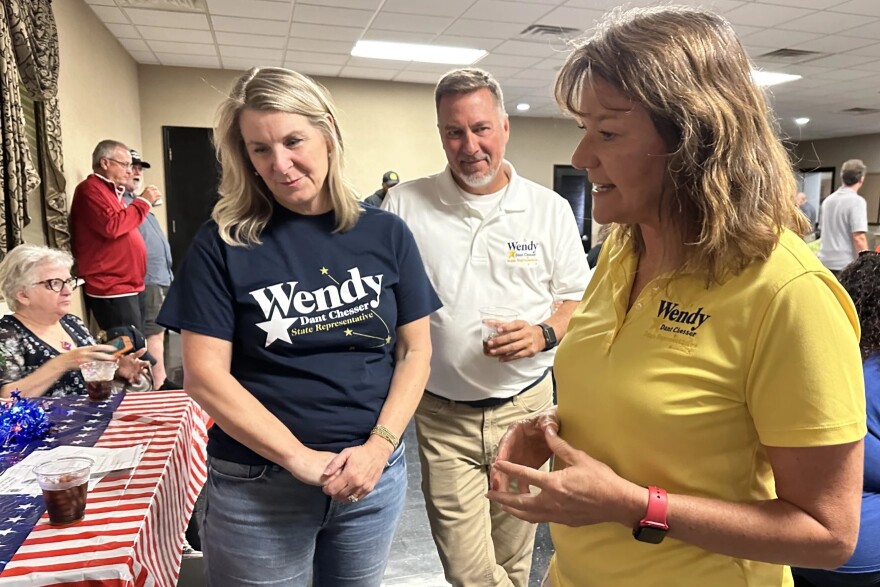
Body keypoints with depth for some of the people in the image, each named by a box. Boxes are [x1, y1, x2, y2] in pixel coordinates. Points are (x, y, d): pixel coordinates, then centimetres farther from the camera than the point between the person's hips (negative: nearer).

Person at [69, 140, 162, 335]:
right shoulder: (90, 189, -10)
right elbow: (112, 227, -23)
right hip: (111, 290, -10)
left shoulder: (113, 191, 20)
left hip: (130, 286, 10)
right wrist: (143, 202, -13)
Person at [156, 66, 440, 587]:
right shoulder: (223, 244, -7)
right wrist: (300, 458, -15)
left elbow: (415, 351, 0)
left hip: (374, 473, 2)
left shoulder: (385, 234, -2)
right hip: (257, 485, -2)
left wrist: (379, 447, -12)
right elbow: (205, 373, -10)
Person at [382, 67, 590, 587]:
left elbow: (580, 298, 6)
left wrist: (544, 334, -15)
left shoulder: (551, 209, 1)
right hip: (442, 415, -1)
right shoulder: (405, 205, -3)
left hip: (525, 407, 2)